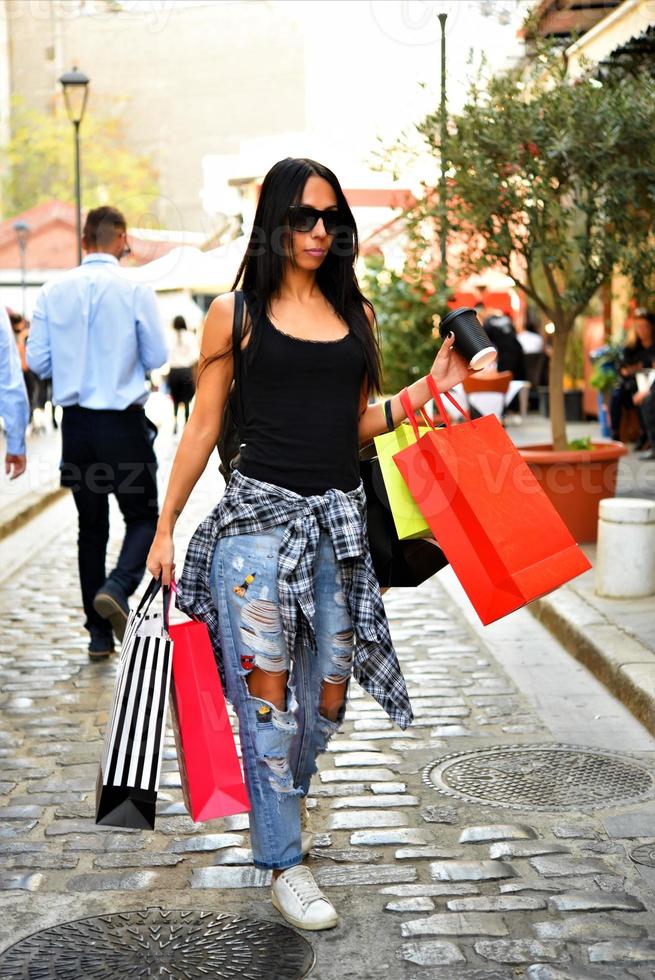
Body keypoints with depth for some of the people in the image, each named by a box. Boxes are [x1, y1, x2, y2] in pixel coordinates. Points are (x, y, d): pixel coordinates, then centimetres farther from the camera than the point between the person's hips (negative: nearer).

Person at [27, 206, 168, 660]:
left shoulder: (54, 291, 0)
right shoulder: (136, 290, -9)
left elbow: (38, 360, 1)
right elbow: (157, 356, -6)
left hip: (76, 422, 4)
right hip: (124, 422, -3)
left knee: (91, 527, 12)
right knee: (143, 516, 11)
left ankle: (99, 634, 15)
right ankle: (117, 588, -17)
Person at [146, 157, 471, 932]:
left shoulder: (354, 314, 12)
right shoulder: (235, 313, 1)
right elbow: (202, 427, 3)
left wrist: (425, 390, 2)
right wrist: (165, 527, 1)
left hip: (338, 519, 4)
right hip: (259, 512, -4)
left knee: (327, 695, 8)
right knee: (267, 691, -2)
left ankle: (277, 803, 36)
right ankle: (283, 863, 10)